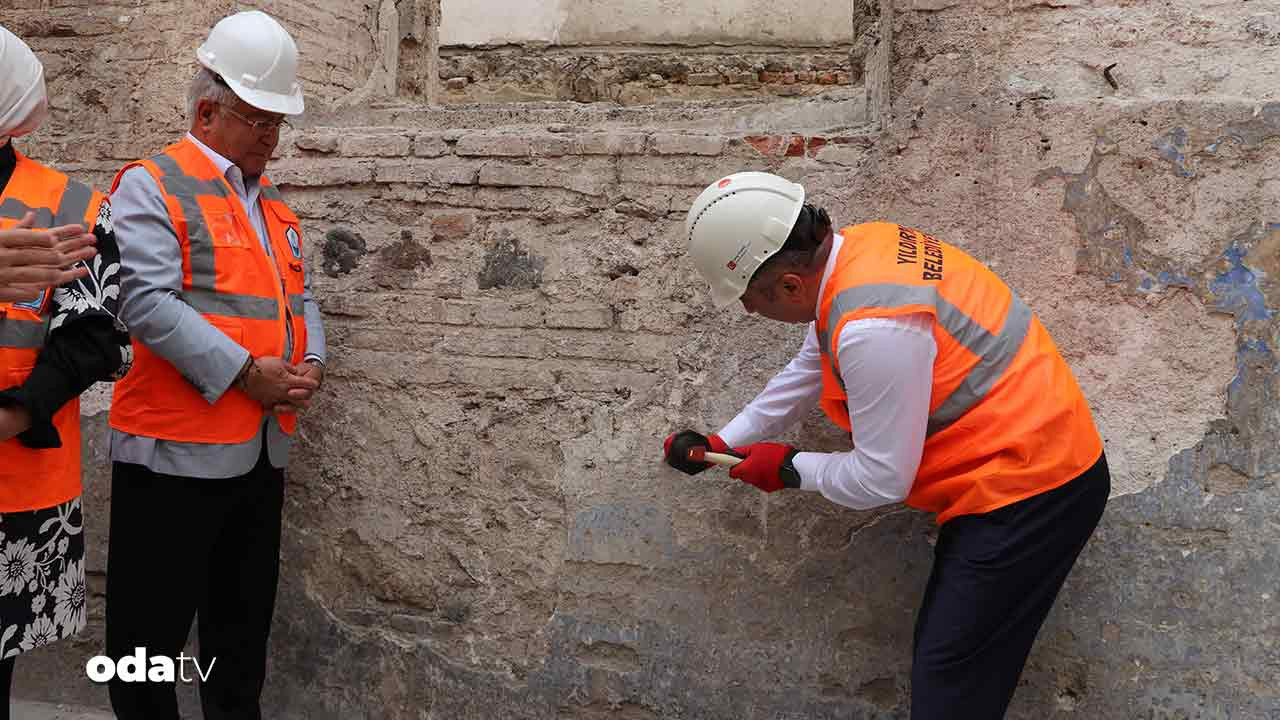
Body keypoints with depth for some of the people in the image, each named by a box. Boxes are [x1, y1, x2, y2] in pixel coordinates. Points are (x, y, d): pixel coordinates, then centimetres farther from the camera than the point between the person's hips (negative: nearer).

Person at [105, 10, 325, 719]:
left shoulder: (273, 202, 17)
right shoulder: (151, 186, -7)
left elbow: (299, 298, 22)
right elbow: (148, 303, -18)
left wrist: (310, 362, 1)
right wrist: (246, 372, -19)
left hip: (262, 449, 7)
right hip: (176, 448, -7)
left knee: (243, 627, 17)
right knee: (153, 626, 3)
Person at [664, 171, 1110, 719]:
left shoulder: (873, 329, -30)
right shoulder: (855, 246, 0)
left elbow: (881, 479, -19)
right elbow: (807, 373, 16)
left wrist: (789, 469, -2)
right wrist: (721, 443, 19)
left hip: (1028, 492, -10)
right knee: (940, 660, 15)